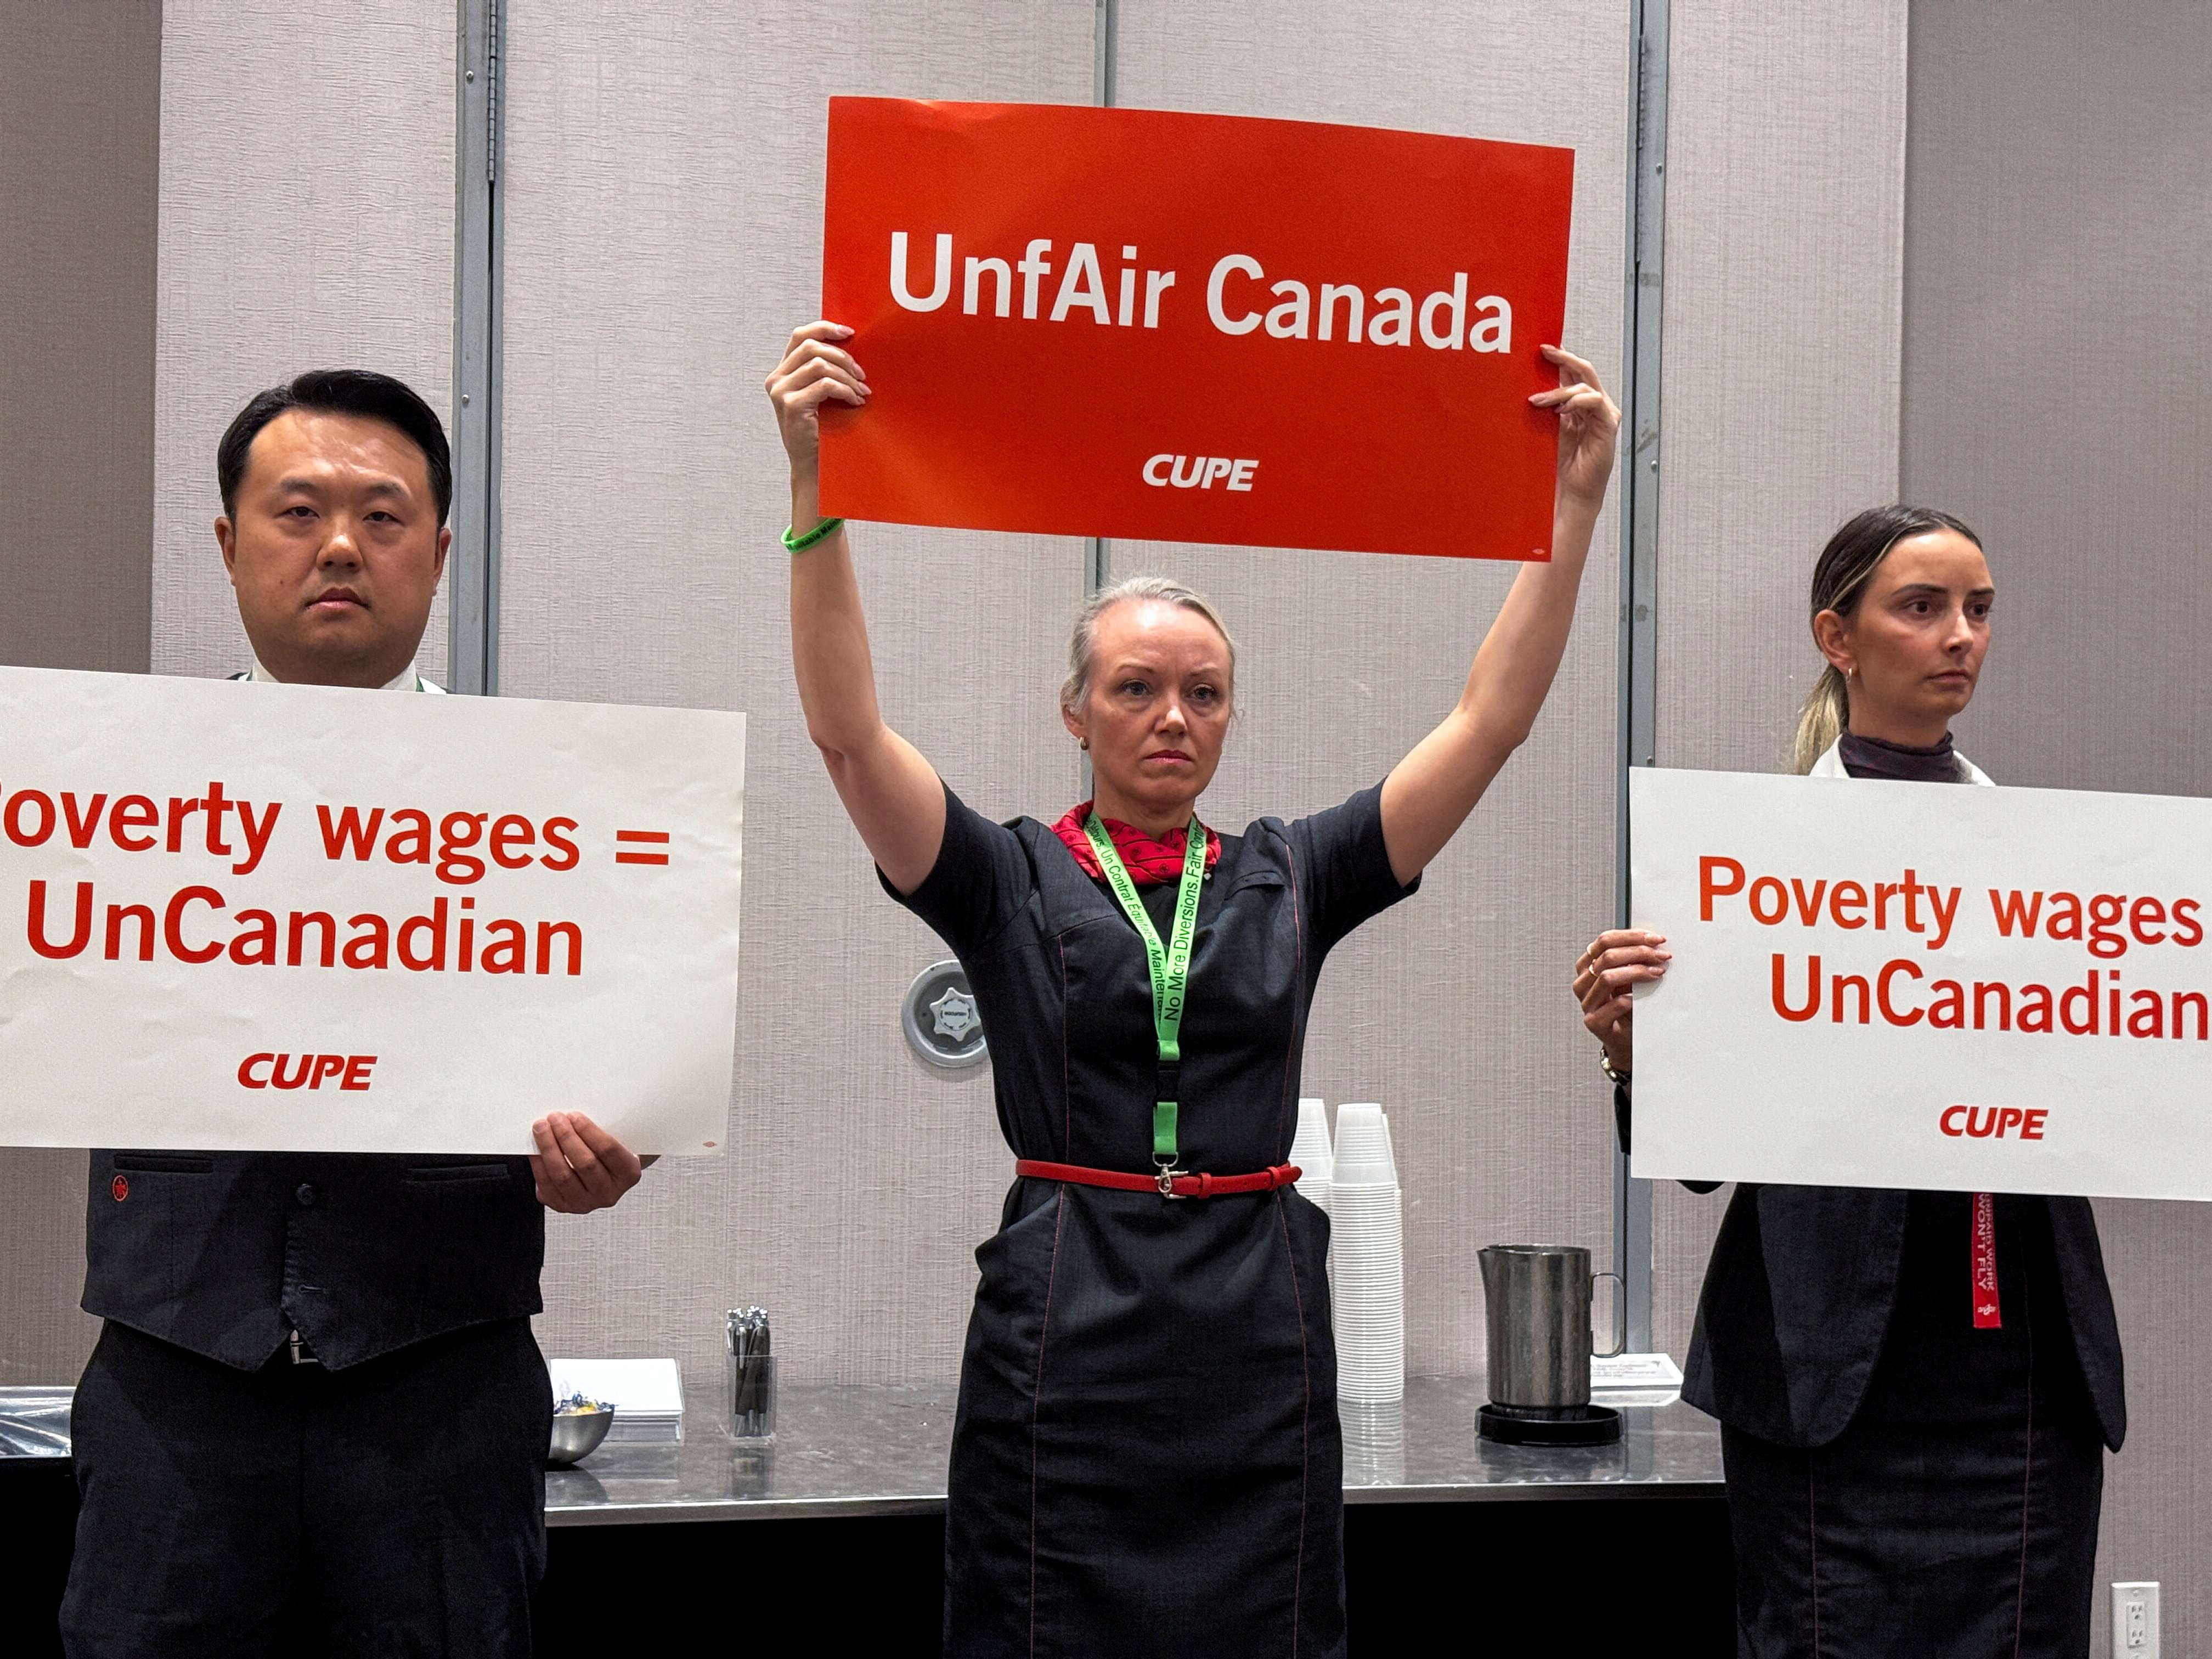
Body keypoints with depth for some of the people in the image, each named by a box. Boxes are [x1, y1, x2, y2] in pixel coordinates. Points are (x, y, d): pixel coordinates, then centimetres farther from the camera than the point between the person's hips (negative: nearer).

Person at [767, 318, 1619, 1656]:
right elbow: (848, 733, -12)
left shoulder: (1288, 879, 9)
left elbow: (1492, 720, 4)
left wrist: (1576, 503, -3)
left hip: (1260, 1344, 3)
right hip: (1068, 1339, -2)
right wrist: (815, 489, -20)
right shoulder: (1010, 880, 3)